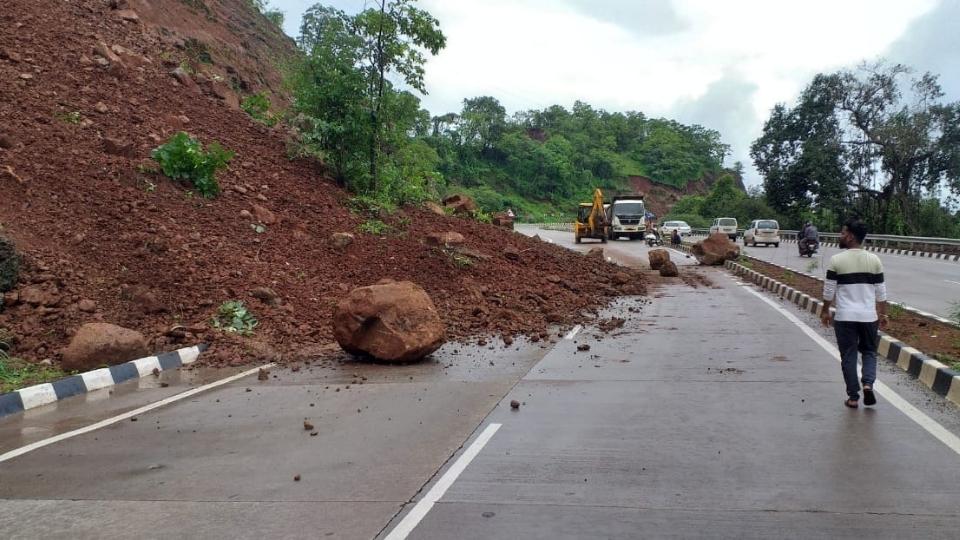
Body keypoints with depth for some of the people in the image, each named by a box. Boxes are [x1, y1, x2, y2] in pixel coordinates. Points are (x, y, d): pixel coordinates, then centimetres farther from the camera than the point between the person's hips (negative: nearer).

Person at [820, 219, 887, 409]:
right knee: (869, 351, 19)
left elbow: (829, 290, -4)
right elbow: (881, 291, 5)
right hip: (869, 315, 2)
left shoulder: (836, 260, -8)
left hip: (844, 316, -2)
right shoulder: (874, 260, 1)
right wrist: (883, 314, 15)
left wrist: (825, 311, 9)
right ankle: (868, 384, -3)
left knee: (848, 356, 8)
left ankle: (853, 397, 10)